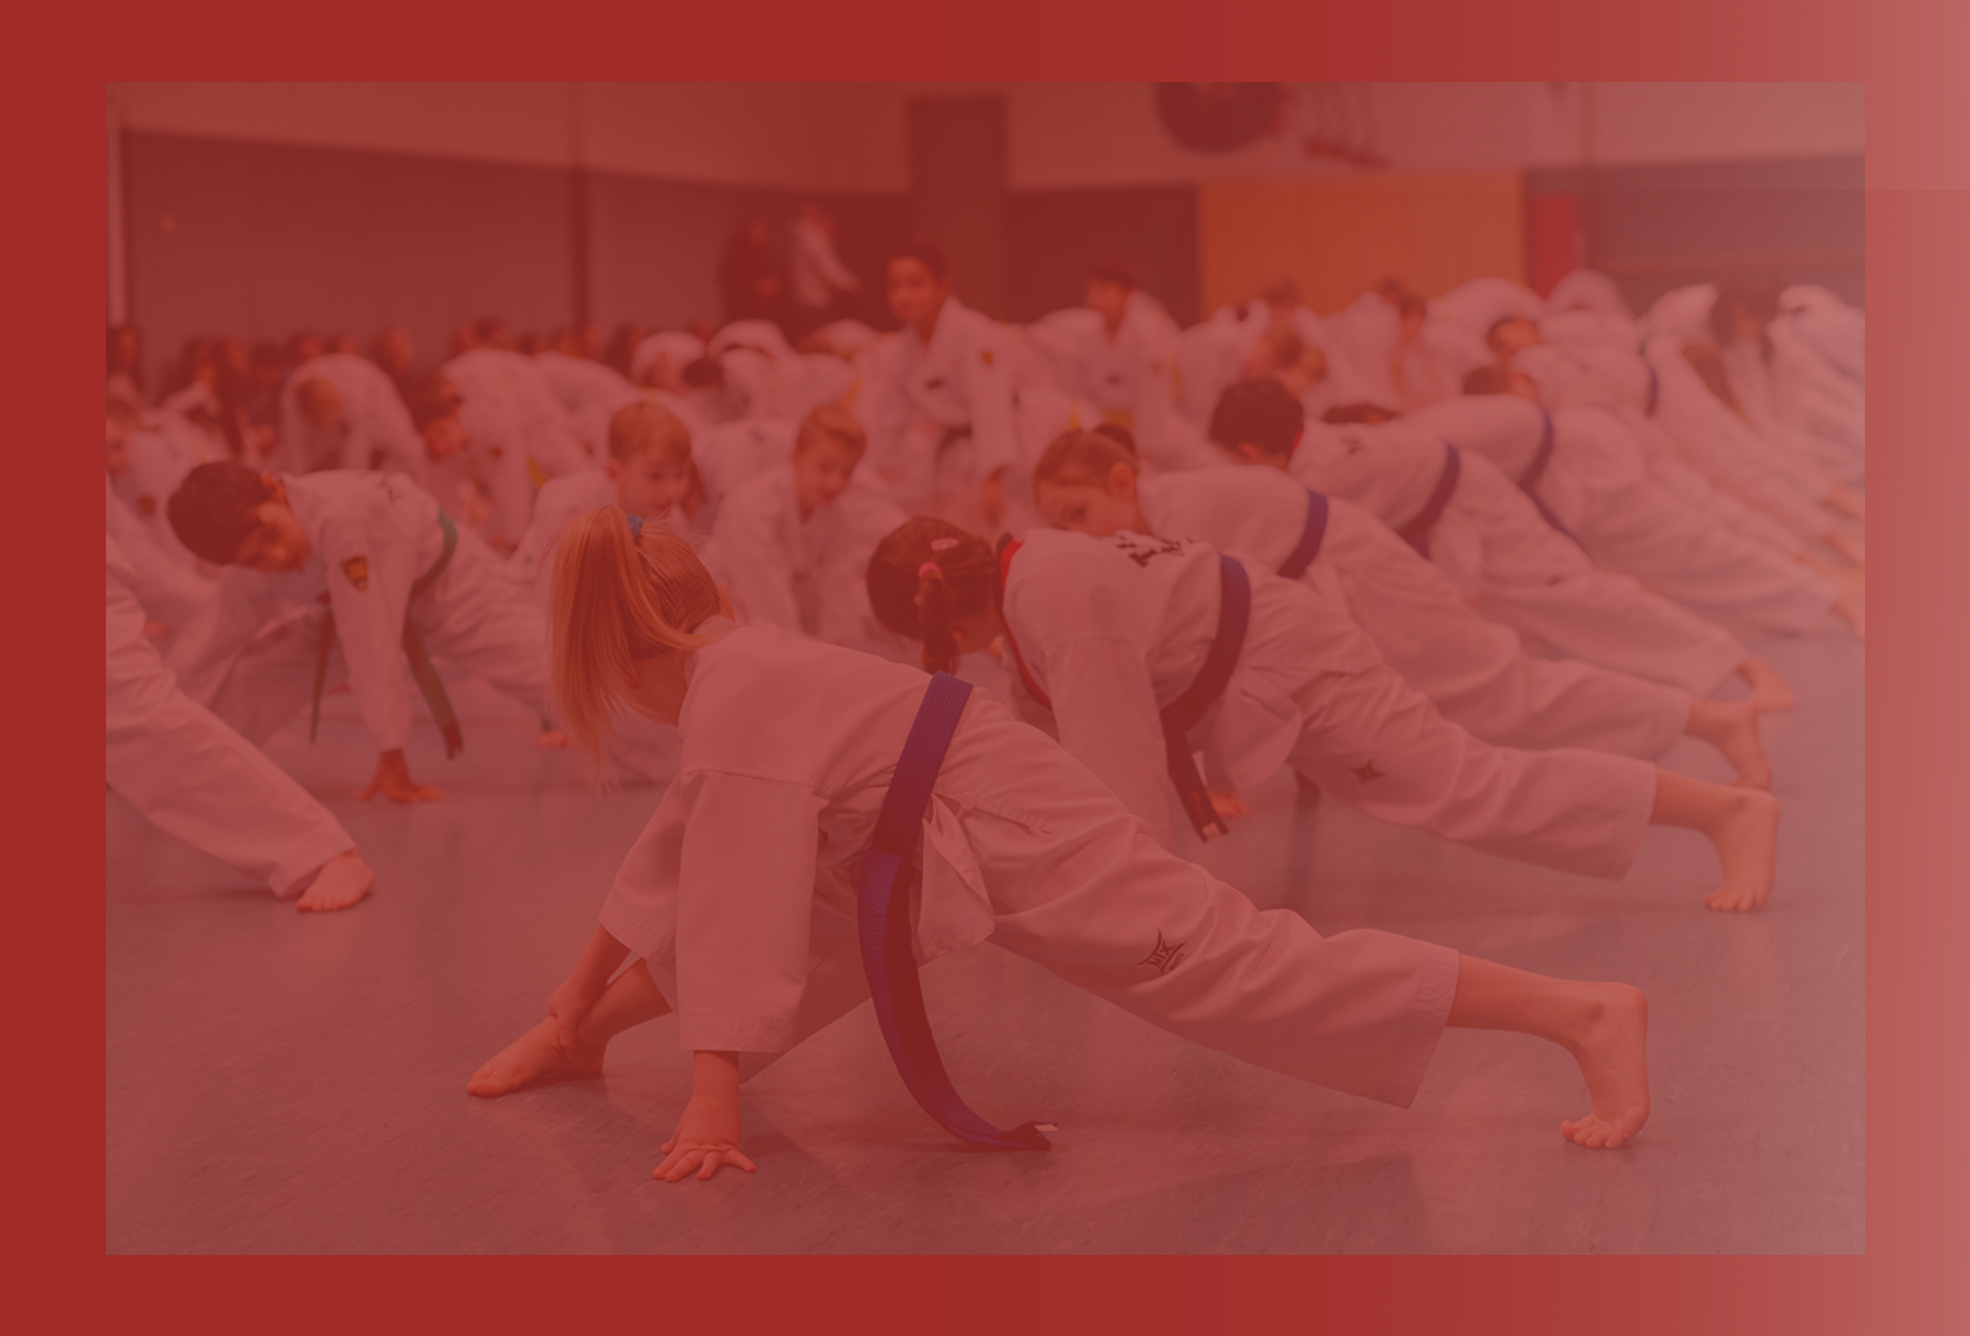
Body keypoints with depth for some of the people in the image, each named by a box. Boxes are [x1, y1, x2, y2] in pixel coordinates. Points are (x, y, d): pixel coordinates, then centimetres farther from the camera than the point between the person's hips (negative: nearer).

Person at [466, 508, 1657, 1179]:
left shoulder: (737, 699, -17)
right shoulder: (742, 668, 13)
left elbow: (745, 901, -25)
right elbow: (679, 860, 27)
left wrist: (715, 1101, -26)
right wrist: (584, 991, 35)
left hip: (1026, 849, -10)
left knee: (1252, 971, -15)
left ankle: (1586, 1014, -18)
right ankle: (582, 1038, 36)